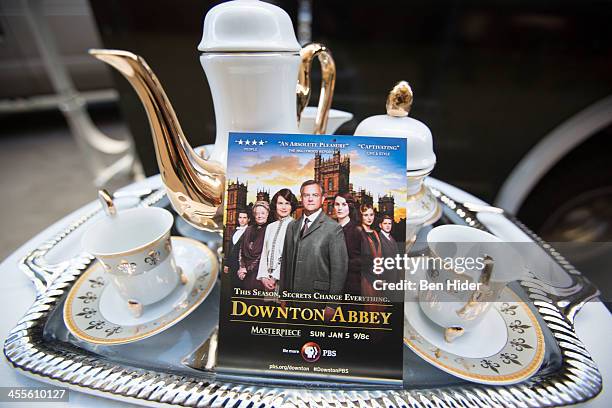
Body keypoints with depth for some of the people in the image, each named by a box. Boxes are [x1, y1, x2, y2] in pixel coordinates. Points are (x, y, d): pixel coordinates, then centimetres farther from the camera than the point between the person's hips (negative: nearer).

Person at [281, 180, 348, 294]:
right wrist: (283, 289, 7)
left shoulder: (334, 229, -11)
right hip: (291, 293, 5)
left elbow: (339, 269, -11)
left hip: (319, 295, -4)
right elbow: (285, 262, 10)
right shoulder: (292, 226, 8)